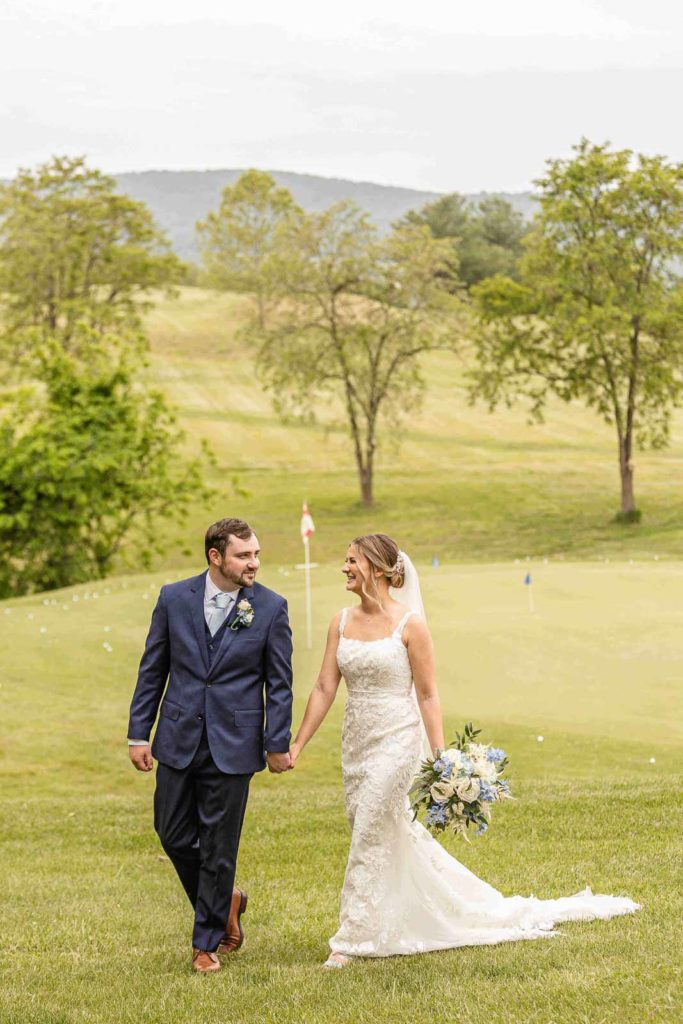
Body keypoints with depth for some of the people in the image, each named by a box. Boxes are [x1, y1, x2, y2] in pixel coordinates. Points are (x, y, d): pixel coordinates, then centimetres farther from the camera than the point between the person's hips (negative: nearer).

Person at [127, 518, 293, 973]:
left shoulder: (271, 607, -5)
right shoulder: (174, 598, 0)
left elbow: (280, 682, -1)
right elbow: (152, 670, 5)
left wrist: (277, 744, -1)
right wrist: (139, 733, 3)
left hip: (232, 746, -2)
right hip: (179, 741, 3)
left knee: (218, 847, 4)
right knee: (174, 835, 8)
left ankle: (207, 941, 19)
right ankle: (225, 901, 33)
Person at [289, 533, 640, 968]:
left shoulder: (409, 624, -11)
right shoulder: (342, 622, 4)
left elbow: (428, 695, -10)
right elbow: (324, 687, 5)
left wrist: (441, 759, -13)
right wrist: (297, 745, 2)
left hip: (397, 742, -6)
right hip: (356, 744, 6)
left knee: (369, 839, -5)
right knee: (391, 838, 13)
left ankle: (353, 939, 6)